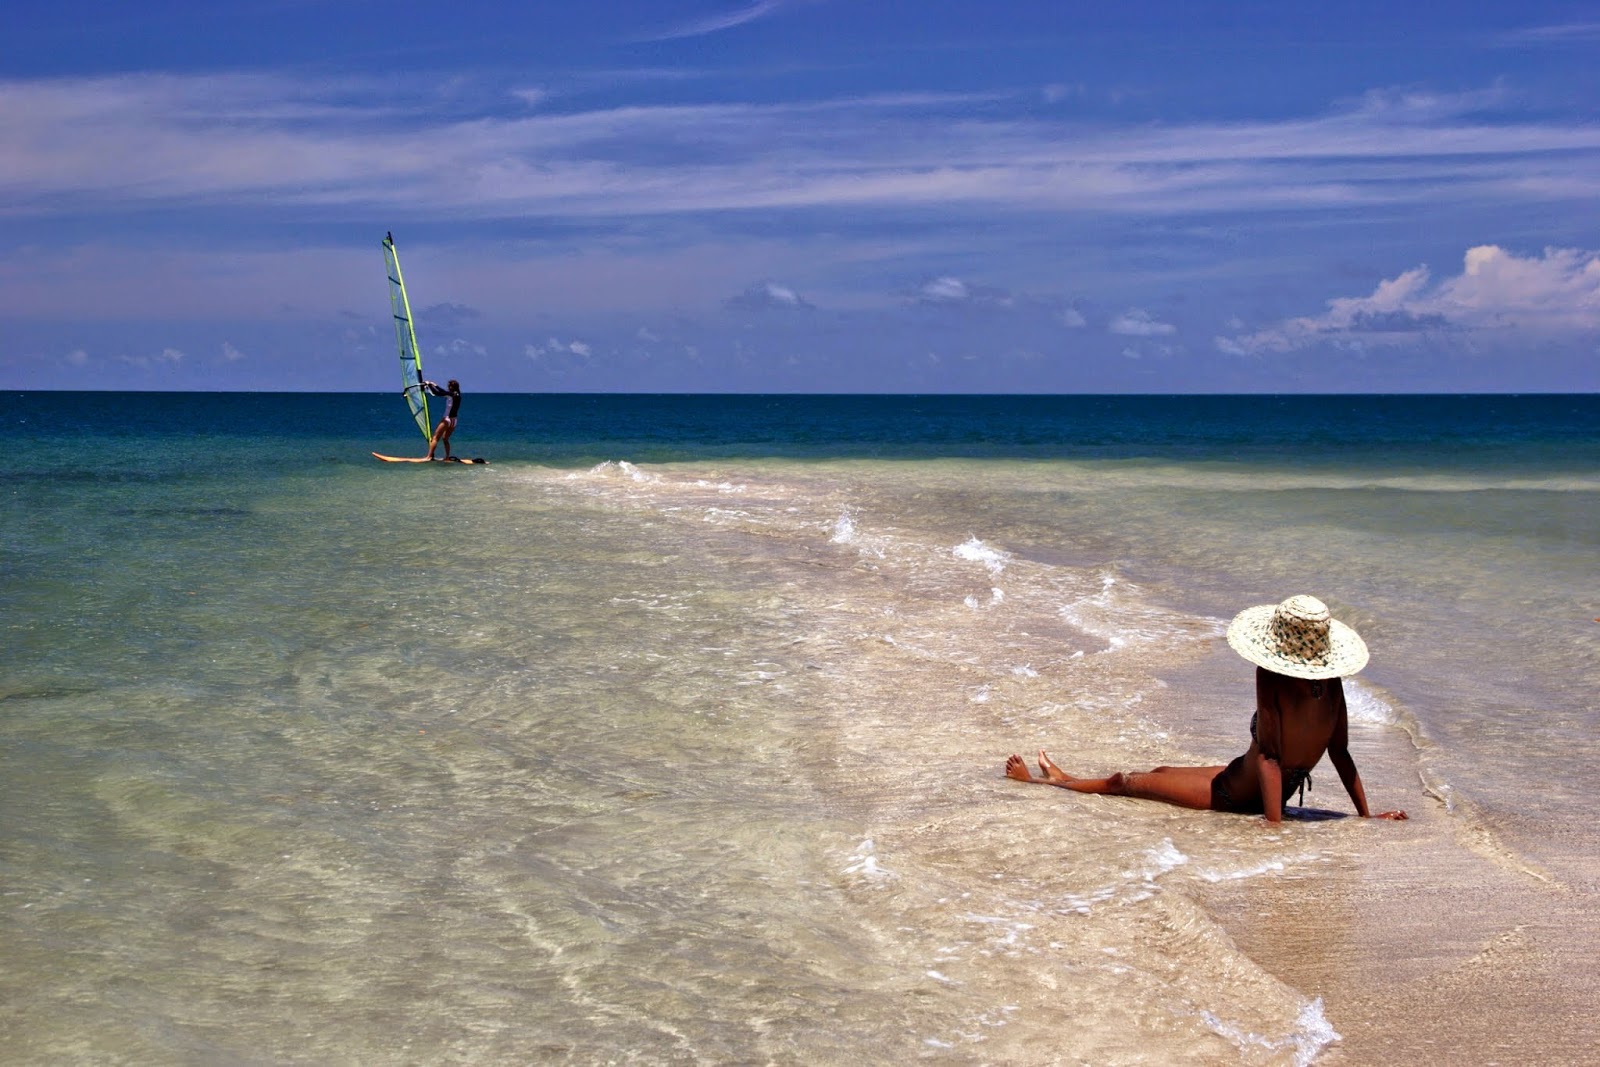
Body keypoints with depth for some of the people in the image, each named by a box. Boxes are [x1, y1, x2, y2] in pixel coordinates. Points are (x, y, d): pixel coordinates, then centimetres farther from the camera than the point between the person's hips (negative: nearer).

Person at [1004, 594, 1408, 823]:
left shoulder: (1272, 679, -30)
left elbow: (1269, 755, -30)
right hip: (1278, 794, 7)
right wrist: (1366, 816, 0)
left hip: (1234, 794, -7)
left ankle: (1041, 781, 37)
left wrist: (1274, 825, -28)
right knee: (1160, 773, 27)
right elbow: (1341, 754, -8)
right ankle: (1063, 779, 48)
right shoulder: (1332, 682, -12)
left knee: (1125, 781, 14)